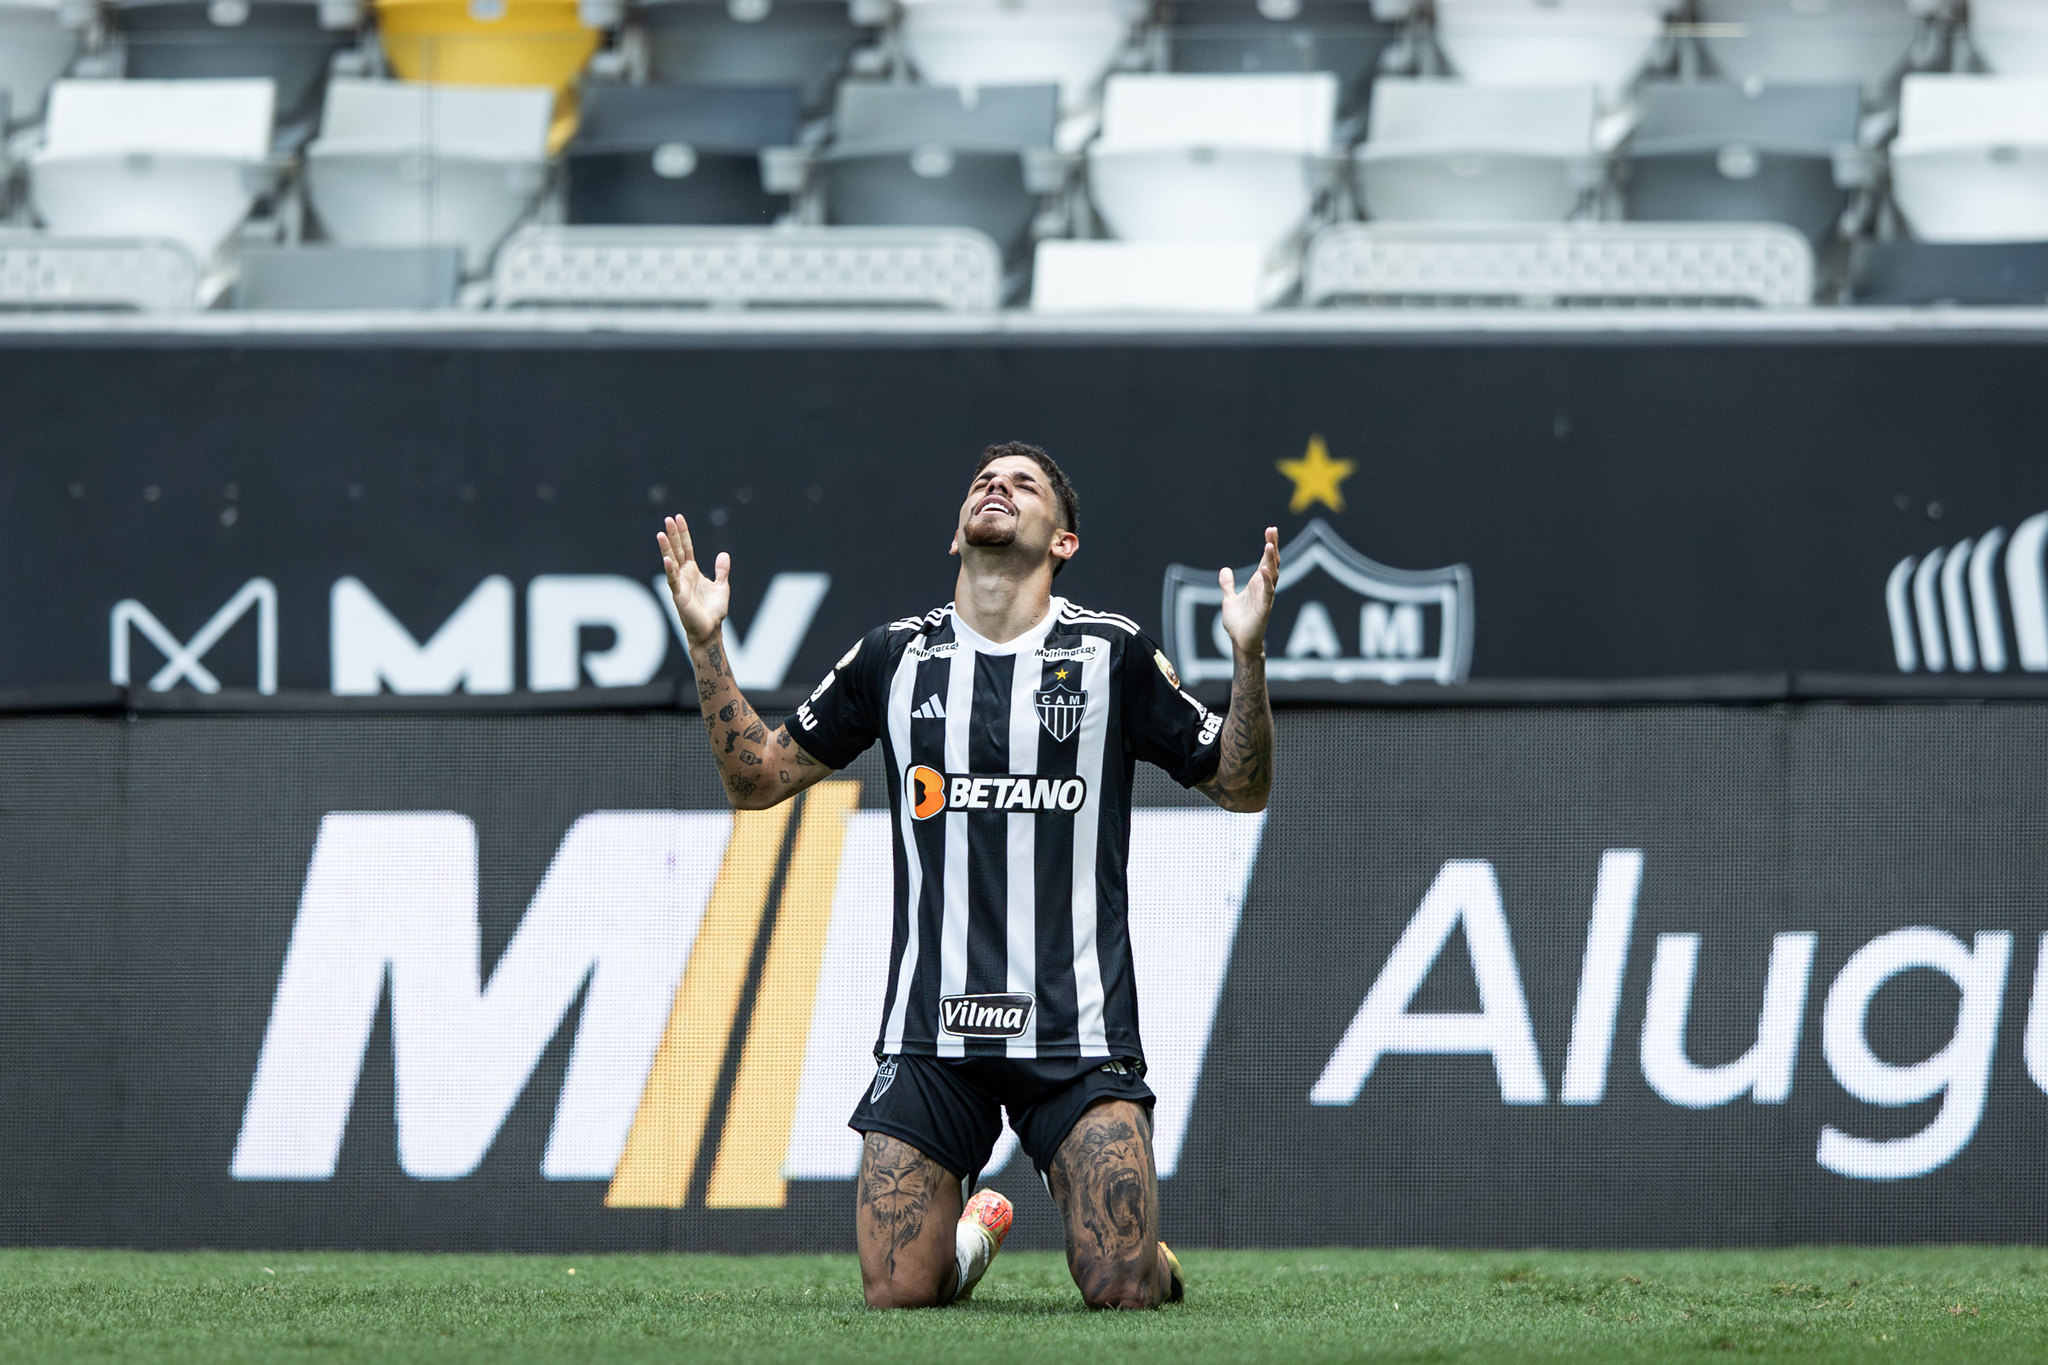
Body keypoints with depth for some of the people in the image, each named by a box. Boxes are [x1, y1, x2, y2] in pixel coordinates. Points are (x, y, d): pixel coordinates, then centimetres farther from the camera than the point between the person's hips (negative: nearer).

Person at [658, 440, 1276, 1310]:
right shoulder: (896, 658, 9)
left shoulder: (1111, 653, 3)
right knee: (898, 1294, -7)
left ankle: (1154, 1253, 24)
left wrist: (1248, 656, -9)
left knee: (1124, 1292, -13)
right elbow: (756, 779, 15)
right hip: (930, 1033, 2)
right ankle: (976, 1228, 27)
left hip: (1077, 1035, -2)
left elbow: (1240, 787, 7)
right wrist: (705, 642, 4)